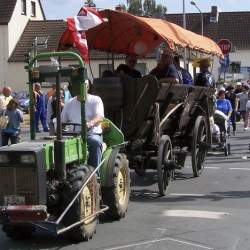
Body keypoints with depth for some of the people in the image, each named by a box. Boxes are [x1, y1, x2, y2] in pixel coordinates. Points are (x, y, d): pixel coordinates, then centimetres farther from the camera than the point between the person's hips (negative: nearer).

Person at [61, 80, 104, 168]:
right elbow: (62, 122, 21)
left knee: (95, 142, -36)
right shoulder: (69, 103, 19)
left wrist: (90, 123, -34)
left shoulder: (95, 100, 7)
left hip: (92, 134, -2)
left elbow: (100, 117, -10)